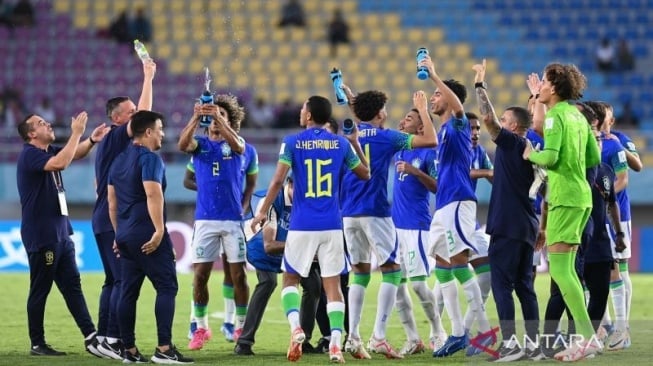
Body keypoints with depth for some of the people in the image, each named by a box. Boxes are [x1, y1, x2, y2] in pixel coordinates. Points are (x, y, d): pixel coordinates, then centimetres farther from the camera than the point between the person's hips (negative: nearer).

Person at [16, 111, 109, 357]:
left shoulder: (48, 151, 12)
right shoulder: (29, 155, -15)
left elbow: (74, 154, 19)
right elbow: (61, 163, -30)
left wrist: (91, 140, -3)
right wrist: (76, 133, -24)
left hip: (60, 233, 9)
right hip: (40, 236, -9)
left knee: (72, 285, 6)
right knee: (40, 290, -2)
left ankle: (90, 337, 4)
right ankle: (37, 344, 5)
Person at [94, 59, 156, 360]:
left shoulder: (110, 143, 18)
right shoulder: (117, 137, -10)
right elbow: (144, 114, -20)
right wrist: (148, 79, -13)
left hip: (105, 221, 10)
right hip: (114, 222, -10)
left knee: (113, 281, 11)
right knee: (124, 281, -12)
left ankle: (103, 337, 12)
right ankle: (112, 338, -15)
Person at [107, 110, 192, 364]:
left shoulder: (119, 160, 17)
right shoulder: (149, 158, -10)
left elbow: (112, 201, 20)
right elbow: (153, 194, -22)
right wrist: (159, 230, -23)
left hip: (125, 236, 9)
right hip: (147, 236, -9)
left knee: (128, 292, 9)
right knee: (167, 287, -7)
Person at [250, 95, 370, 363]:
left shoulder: (292, 142, -2)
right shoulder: (341, 144, 5)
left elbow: (278, 180, -8)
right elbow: (365, 174, 16)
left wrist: (263, 212, 0)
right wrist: (356, 143, 28)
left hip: (302, 225, -2)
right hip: (332, 225, 2)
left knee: (290, 279, 13)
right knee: (332, 284, 4)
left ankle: (295, 328, -10)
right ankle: (336, 343, -7)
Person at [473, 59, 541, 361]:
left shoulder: (511, 142, -10)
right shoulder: (530, 151, 15)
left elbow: (487, 118, -16)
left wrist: (480, 85, -12)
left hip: (507, 227, -8)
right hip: (526, 228, 8)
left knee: (502, 284, -7)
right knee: (524, 285, 10)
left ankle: (510, 344, -12)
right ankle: (534, 345, 8)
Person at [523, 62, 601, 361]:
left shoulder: (555, 116, -10)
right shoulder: (578, 116, 16)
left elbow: (550, 156, -20)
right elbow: (594, 159, 19)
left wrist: (530, 154, -2)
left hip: (565, 197, -9)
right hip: (582, 195, 9)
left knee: (559, 268, -10)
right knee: (566, 269, 13)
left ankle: (589, 336, -17)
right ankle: (582, 337, 11)